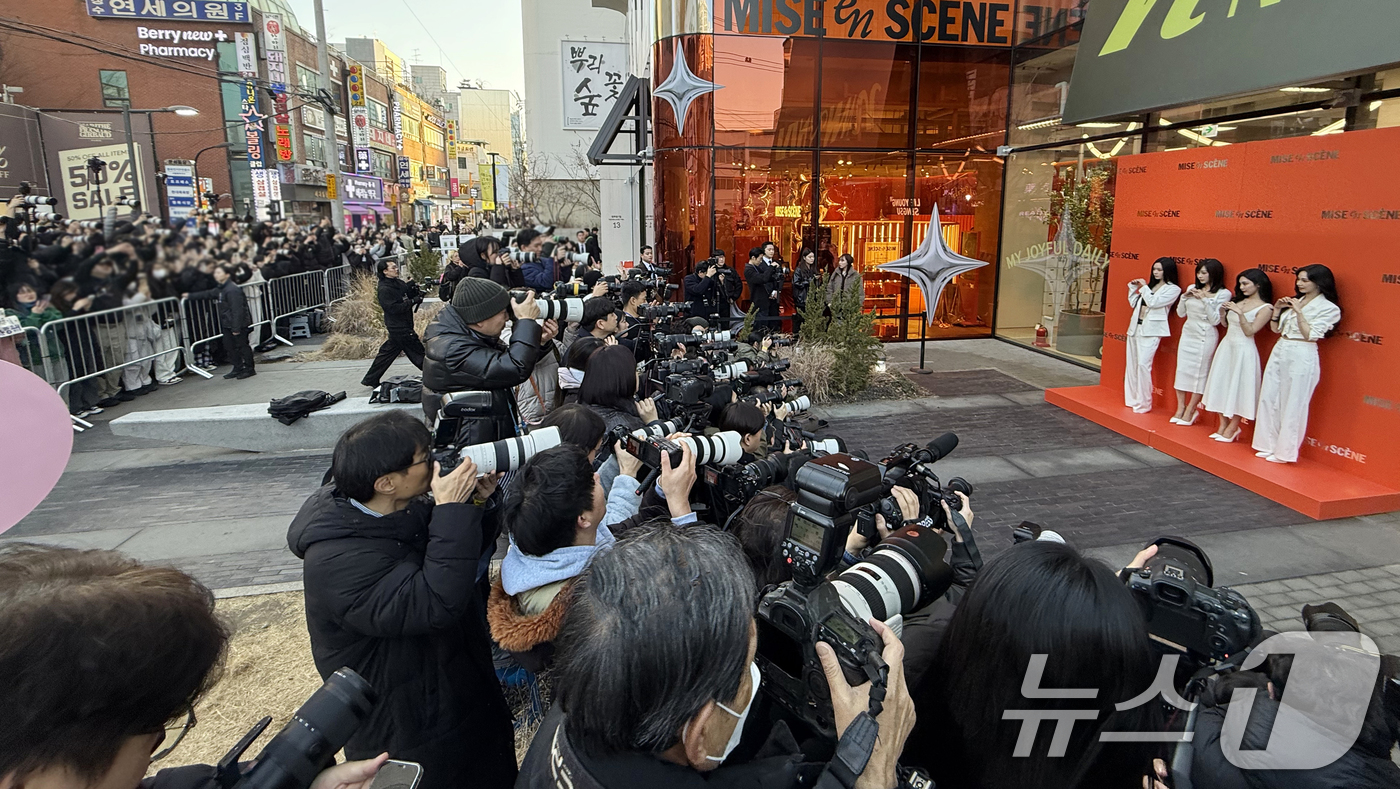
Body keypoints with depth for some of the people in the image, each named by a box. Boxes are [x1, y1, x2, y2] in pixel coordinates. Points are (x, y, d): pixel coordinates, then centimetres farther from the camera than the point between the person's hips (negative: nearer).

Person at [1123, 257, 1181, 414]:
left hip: (1151, 331, -7)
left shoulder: (1173, 289, -4)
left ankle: (1143, 403, -9)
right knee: (1131, 364, 9)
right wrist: (1133, 287, 11)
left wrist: (1144, 287, -6)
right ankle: (1131, 399, 18)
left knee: (1143, 364, -15)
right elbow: (1133, 303, 20)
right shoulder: (1151, 285, 16)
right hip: (1135, 327, 7)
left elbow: (1153, 302, -16)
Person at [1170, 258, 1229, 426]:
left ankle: (1190, 411, 8)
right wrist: (1184, 297, -6)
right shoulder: (1192, 288, 7)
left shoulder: (1223, 294, -7)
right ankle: (1180, 408, 15)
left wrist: (1205, 299, -19)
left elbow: (1215, 320, -12)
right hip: (1187, 334, 6)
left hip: (1205, 338, -5)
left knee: (1199, 373, 0)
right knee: (1181, 370, 6)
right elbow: (1180, 313, 10)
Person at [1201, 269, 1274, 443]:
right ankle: (1223, 425, 19)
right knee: (1221, 385, 9)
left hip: (1243, 350, -7)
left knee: (1238, 388, 0)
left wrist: (1240, 313, -27)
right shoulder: (1238, 301, 9)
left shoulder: (1265, 308, -10)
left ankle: (1232, 429, 11)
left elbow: (1249, 331, -17)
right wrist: (1223, 312, -2)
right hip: (1226, 346, 7)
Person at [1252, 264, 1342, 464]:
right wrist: (1277, 309, 1)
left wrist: (1299, 312, -18)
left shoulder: (1329, 308, -6)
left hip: (1301, 357, -7)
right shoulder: (1295, 301, 13)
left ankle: (1285, 451, 8)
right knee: (1269, 399, 8)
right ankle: (1269, 445, 18)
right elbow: (1275, 329, 14)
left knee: (1292, 405, -1)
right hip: (1279, 351, 7)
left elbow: (1310, 335, -15)